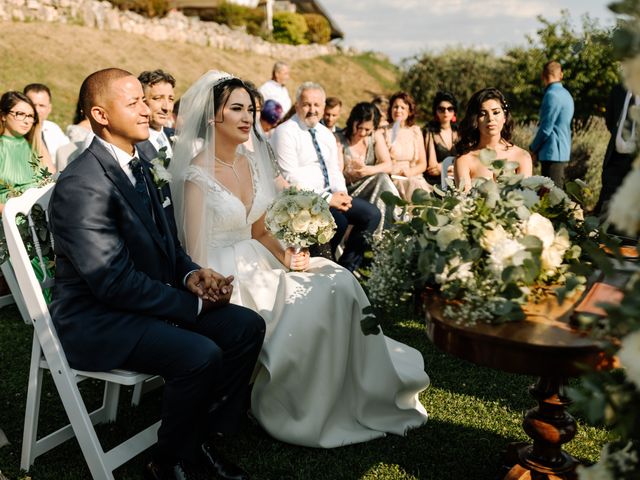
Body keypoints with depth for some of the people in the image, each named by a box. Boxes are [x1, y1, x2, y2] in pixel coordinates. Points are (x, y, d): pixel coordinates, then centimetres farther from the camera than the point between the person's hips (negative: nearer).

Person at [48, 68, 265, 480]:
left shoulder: (142, 165, 8)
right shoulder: (81, 185, -21)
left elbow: (168, 245, 15)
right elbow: (113, 281, -24)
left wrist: (191, 274, -6)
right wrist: (193, 304, -17)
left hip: (150, 298, 9)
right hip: (97, 320, -9)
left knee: (248, 326, -2)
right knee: (201, 355, -29)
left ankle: (201, 438, 11)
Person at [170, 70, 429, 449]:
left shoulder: (251, 163, 8)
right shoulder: (198, 175, -15)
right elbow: (196, 255, -14)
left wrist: (286, 255, -4)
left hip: (256, 266, 7)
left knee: (339, 281, -13)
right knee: (317, 299, -21)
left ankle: (357, 396, -1)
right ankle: (302, 414, -2)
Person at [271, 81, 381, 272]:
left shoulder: (326, 133, 15)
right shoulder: (286, 132, -9)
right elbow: (291, 178, -17)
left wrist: (341, 191, -6)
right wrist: (327, 199, -19)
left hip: (330, 194, 8)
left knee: (372, 214, -6)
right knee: (338, 221, -31)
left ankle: (347, 268, 4)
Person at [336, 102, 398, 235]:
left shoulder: (376, 136, 8)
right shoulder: (339, 138, -2)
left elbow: (388, 166, -4)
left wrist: (367, 170, -24)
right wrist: (350, 173, -31)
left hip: (372, 188, 4)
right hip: (348, 191, -3)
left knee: (382, 178, -29)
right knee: (382, 178, -28)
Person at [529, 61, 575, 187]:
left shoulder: (552, 95, -15)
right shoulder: (566, 94, 14)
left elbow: (546, 128, -17)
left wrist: (533, 148, -2)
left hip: (552, 153, -9)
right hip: (563, 152, 9)